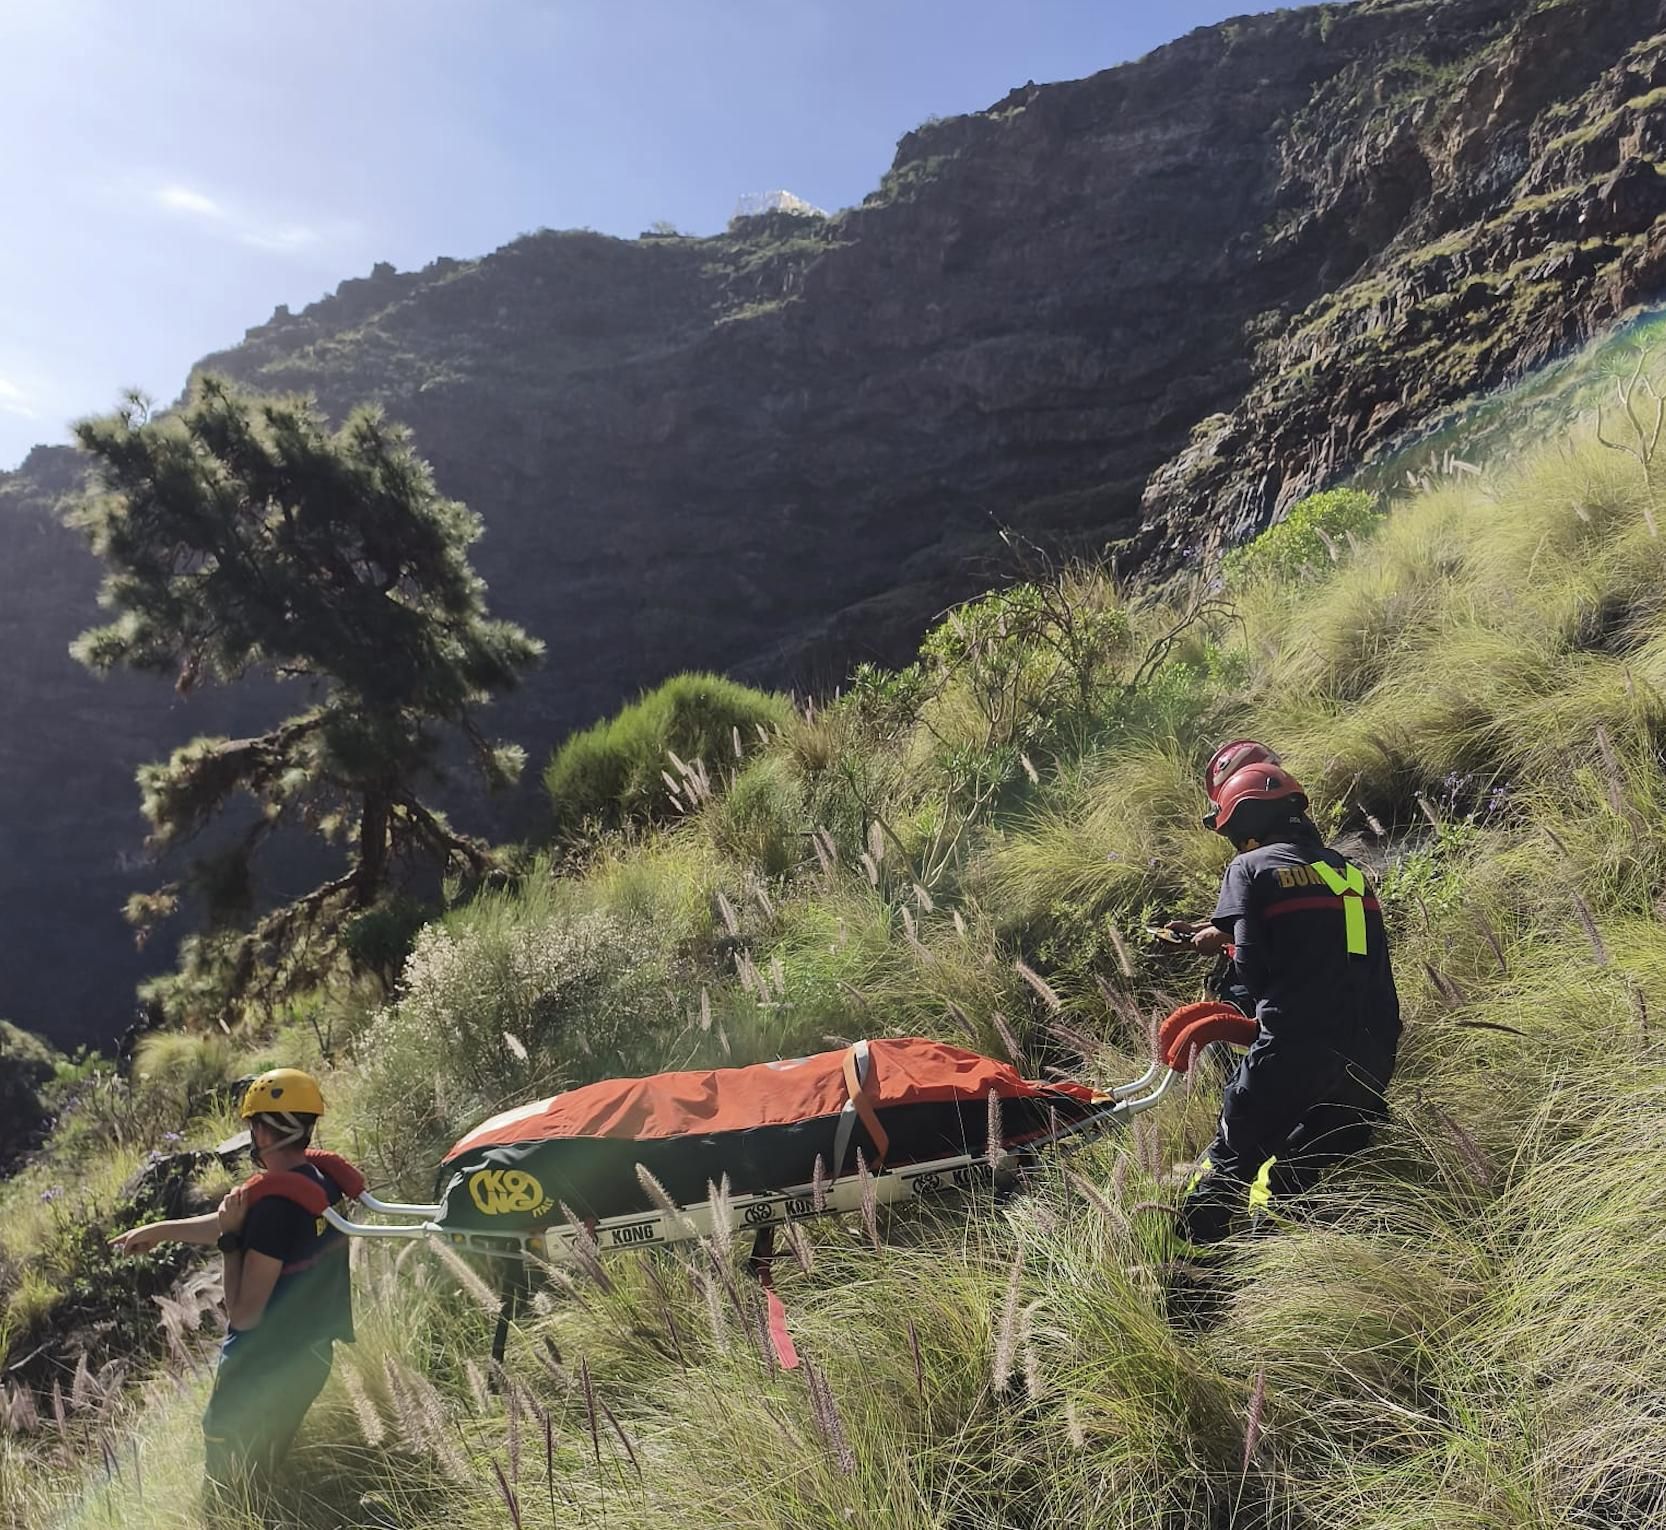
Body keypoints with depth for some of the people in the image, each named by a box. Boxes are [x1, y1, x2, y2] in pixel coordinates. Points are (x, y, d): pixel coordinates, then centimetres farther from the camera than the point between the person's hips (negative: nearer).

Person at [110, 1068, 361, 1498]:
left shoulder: (275, 1203, -29)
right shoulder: (325, 1178, -4)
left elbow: (244, 1314, -23)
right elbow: (237, 1223, 11)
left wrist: (230, 1240, -16)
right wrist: (160, 1229, 19)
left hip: (262, 1371, -8)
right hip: (311, 1359, 8)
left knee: (229, 1491, 14)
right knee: (264, 1477, 27)